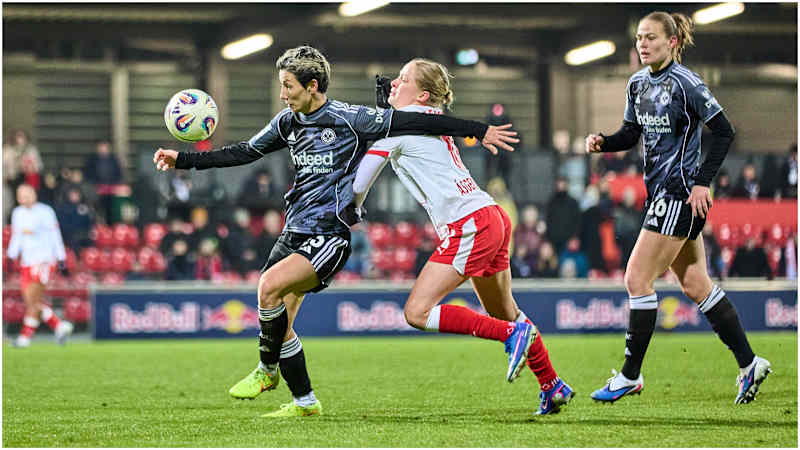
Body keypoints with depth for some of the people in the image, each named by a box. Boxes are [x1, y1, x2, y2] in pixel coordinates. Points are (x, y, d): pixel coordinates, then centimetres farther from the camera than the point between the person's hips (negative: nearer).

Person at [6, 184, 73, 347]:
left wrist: (62, 260, -7)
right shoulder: (17, 213, 12)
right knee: (31, 302, 3)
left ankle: (25, 336, -8)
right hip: (27, 264, 7)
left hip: (43, 261, -7)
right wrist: (11, 258, 8)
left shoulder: (44, 211, -7)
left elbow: (55, 236, -6)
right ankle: (60, 326, 15)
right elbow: (16, 238, 18)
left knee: (32, 300, -12)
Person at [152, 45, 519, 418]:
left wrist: (479, 130, -7)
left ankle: (267, 369, -6)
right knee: (278, 323, 2)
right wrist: (183, 160, 14)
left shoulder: (350, 118, -10)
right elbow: (243, 153, 19)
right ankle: (305, 401, 15)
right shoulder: (288, 122, 10)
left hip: (330, 236, -7)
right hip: (294, 233, 7)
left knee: (270, 286, -26)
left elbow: (414, 122, -8)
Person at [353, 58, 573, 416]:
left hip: (469, 227, -10)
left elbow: (359, 186, -4)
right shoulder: (432, 120, 18)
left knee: (417, 312, -11)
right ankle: (553, 387, 32)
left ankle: (513, 333, -9)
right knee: (504, 313, 23)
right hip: (494, 218, 10)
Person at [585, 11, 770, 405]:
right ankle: (749, 363, 19)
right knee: (695, 285, 12)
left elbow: (724, 133, -12)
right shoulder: (638, 83, 9)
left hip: (681, 193, -9)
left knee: (637, 280, -7)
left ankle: (630, 376, 2)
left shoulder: (686, 84, -14)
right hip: (660, 192, 9)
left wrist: (703, 182, -17)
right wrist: (602, 143, -2)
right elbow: (630, 134, 18)